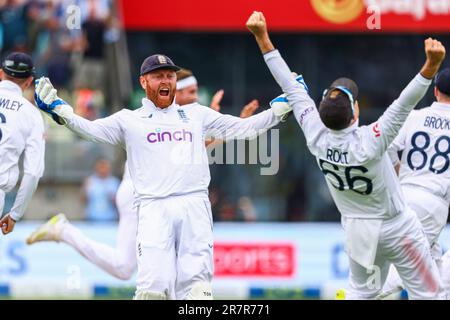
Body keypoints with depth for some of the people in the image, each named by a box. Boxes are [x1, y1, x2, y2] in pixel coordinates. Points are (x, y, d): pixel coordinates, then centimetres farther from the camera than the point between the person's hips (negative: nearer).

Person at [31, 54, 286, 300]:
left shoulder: (196, 114, 21)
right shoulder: (129, 120, 14)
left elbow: (243, 128, 20)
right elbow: (92, 130, 0)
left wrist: (278, 110, 10)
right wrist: (59, 110, -15)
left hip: (195, 206, 2)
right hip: (154, 207, -2)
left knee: (196, 286, -8)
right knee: (154, 286, -15)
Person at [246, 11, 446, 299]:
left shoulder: (316, 137, -19)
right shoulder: (369, 143, -32)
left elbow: (292, 88, -15)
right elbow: (405, 103, -41)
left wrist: (262, 37, -11)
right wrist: (432, 64, -52)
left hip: (357, 229, 6)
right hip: (396, 228, -5)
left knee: (362, 291, 23)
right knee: (429, 295, 4)